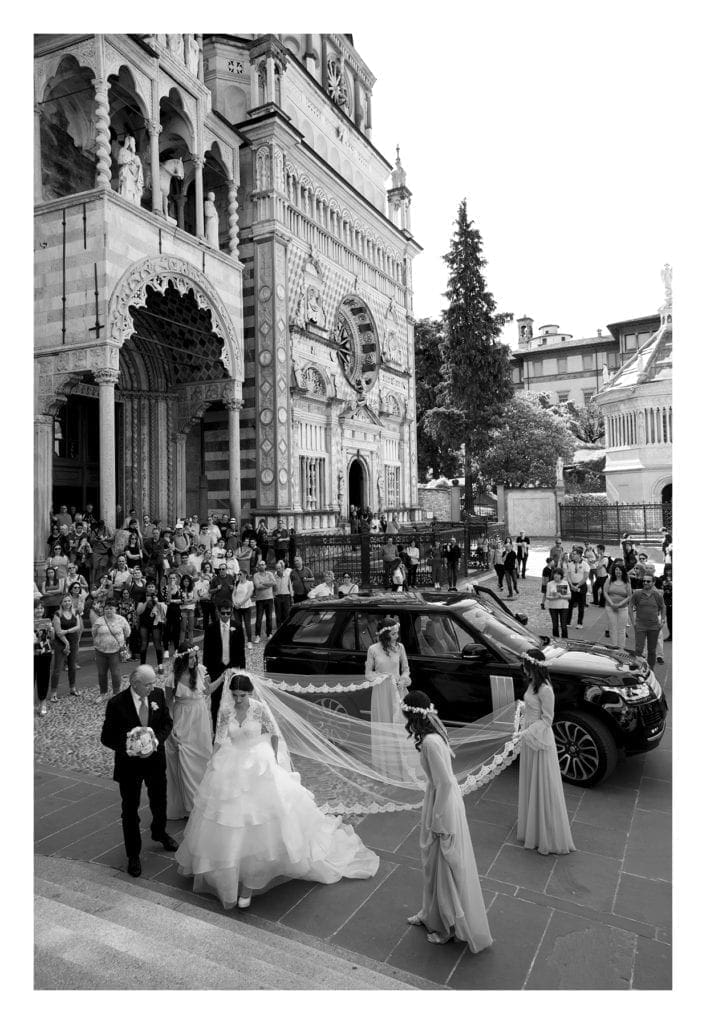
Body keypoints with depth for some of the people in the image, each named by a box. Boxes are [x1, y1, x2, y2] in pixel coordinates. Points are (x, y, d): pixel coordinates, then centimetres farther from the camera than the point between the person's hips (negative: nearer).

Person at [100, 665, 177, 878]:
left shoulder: (157, 695, -12)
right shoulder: (116, 704, -22)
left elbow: (167, 722, -1)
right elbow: (106, 737, -14)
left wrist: (157, 740, -19)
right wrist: (129, 749, -27)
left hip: (155, 759, 4)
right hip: (129, 764, -4)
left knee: (159, 801, 23)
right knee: (130, 810, 11)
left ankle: (159, 833, 53)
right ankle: (133, 855, 31)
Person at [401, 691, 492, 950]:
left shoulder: (430, 742, -29)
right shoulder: (433, 735, 0)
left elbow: (445, 782, -27)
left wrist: (438, 820, -18)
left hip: (443, 804, -9)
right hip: (439, 798, 9)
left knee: (446, 867, 10)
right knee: (433, 863, 24)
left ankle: (451, 927, 29)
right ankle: (432, 915, 43)